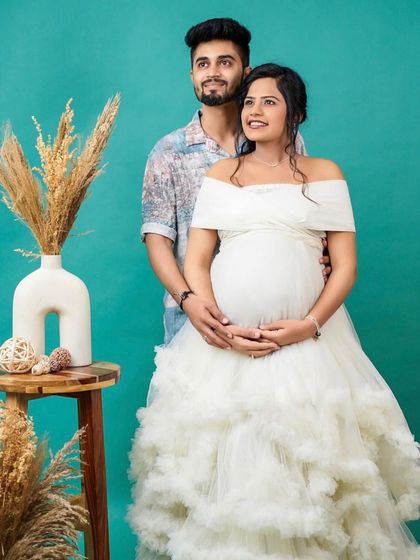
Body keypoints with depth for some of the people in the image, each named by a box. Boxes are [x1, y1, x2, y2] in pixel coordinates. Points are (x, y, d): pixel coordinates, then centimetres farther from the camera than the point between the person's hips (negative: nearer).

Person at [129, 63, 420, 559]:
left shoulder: (324, 174, 9)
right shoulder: (221, 174, 13)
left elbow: (345, 266, 4)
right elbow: (195, 262, 6)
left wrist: (311, 325, -12)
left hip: (305, 337, -1)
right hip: (223, 339, 2)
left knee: (304, 464, -1)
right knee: (222, 459, 3)